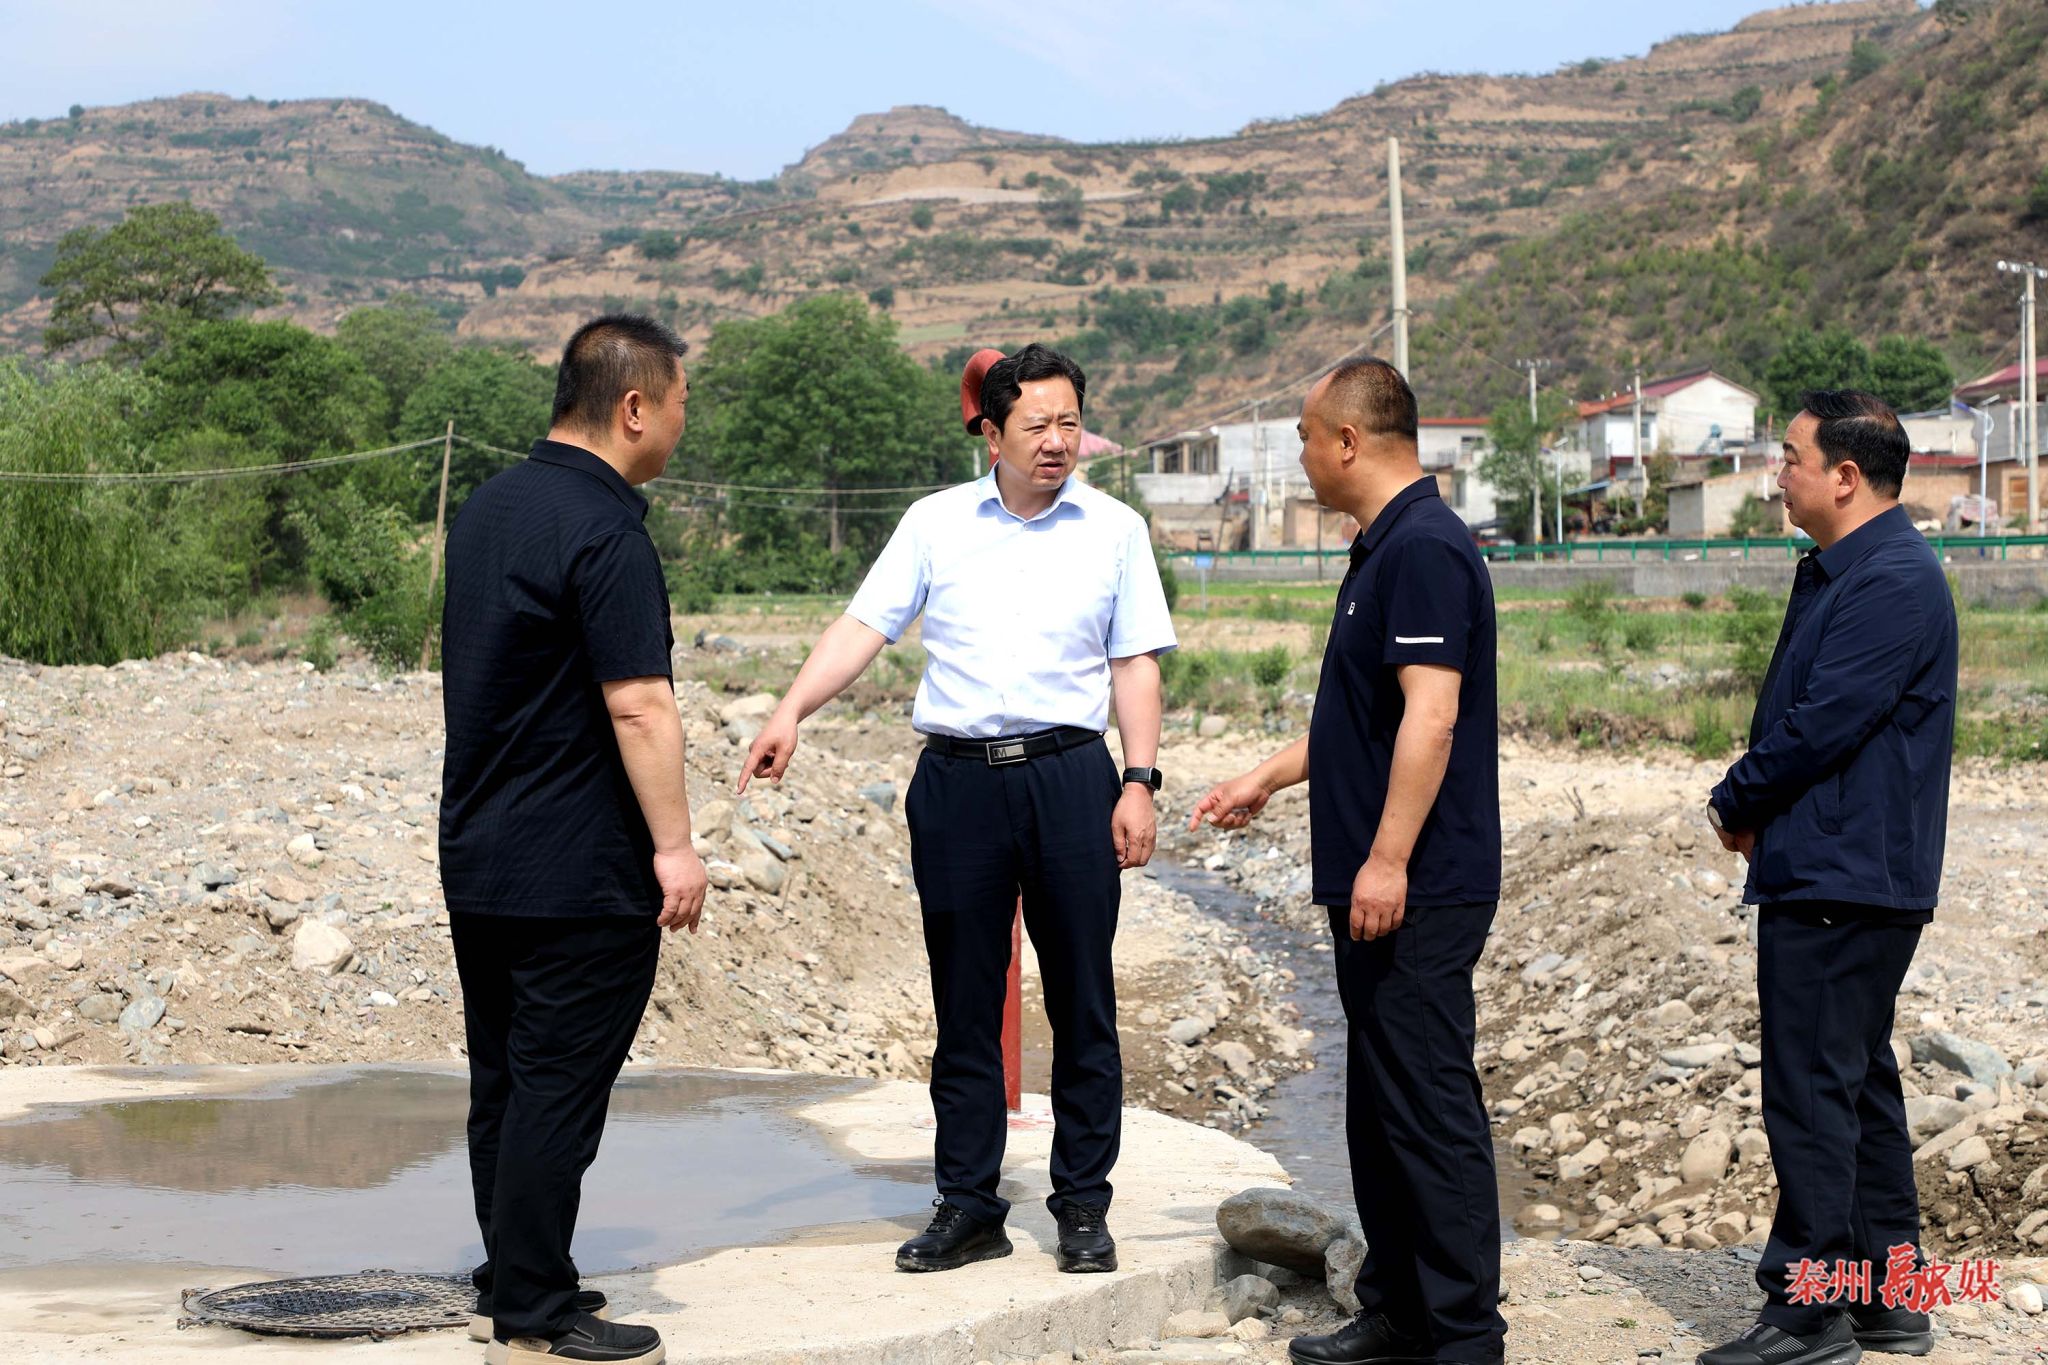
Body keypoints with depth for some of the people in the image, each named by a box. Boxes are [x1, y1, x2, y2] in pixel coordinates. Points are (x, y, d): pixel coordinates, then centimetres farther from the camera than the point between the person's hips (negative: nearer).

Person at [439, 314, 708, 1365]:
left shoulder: (487, 508, 12)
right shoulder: (604, 531, -17)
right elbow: (638, 704, -21)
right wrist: (675, 845, -16)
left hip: (478, 860, 9)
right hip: (578, 875, -9)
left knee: (503, 1080, 15)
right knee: (558, 1090, -4)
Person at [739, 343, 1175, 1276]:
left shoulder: (1114, 529, 6)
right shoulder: (936, 523, 6)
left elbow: (1135, 667, 7)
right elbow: (862, 627, 1)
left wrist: (1139, 781, -2)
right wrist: (790, 713, -12)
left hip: (1069, 777, 0)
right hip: (956, 778, 1)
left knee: (1081, 1001, 3)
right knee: (963, 1002, 5)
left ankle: (1083, 1207, 13)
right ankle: (967, 1207, 13)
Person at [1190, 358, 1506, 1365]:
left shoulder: (1425, 549, -15)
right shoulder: (1384, 548, 17)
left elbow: (1429, 716, -23)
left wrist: (1388, 861, -25)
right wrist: (1263, 781, 30)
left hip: (1417, 890, -10)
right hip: (1372, 884, 10)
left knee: (1428, 1104, -7)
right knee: (1380, 1102, 14)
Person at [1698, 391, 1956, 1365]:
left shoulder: (1892, 582, -18)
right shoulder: (1838, 572, 16)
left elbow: (1823, 724, -21)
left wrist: (1737, 802, -6)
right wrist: (1752, 806, 5)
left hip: (1840, 882, -11)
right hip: (1834, 874, 11)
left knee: (1812, 1086, -7)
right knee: (1859, 1078, 15)